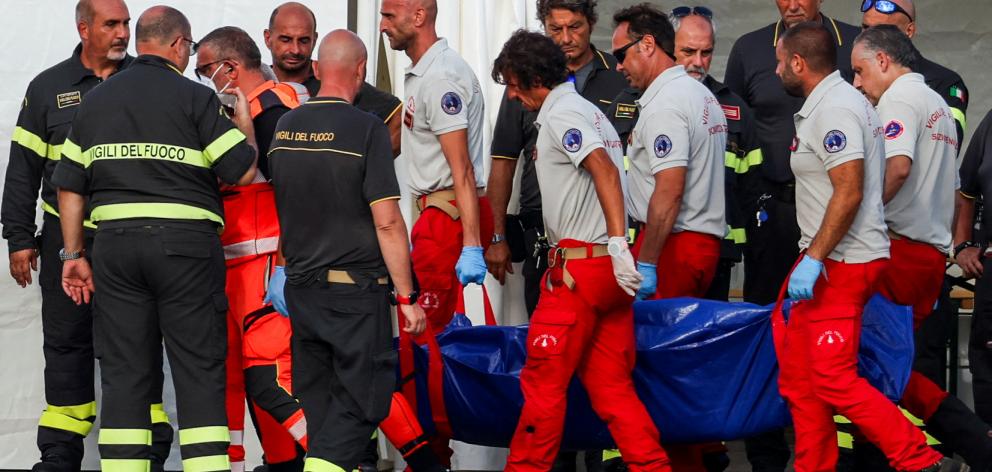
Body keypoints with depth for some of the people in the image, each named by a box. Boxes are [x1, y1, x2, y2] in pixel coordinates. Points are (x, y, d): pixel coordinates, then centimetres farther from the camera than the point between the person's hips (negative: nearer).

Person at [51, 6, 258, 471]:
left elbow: (70, 185, 13)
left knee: (124, 371, 6)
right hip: (185, 242, -4)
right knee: (199, 370, 0)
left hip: (115, 242, 4)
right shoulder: (196, 98, -2)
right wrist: (244, 122, 14)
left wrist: (72, 254, 19)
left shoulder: (94, 101, 13)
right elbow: (243, 171, -4)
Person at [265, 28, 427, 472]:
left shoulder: (283, 128, 7)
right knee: (360, 401, -1)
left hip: (300, 286, 6)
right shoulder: (366, 128, -12)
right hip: (355, 287, -6)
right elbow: (386, 222, -14)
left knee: (319, 401, 14)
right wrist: (407, 297, -9)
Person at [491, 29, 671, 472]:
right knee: (611, 386, 9)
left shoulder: (560, 114, -10)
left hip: (578, 267, -9)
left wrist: (618, 243, -31)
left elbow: (604, 169, -24)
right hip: (608, 267, 9)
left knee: (543, 383, 0)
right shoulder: (589, 110, 20)